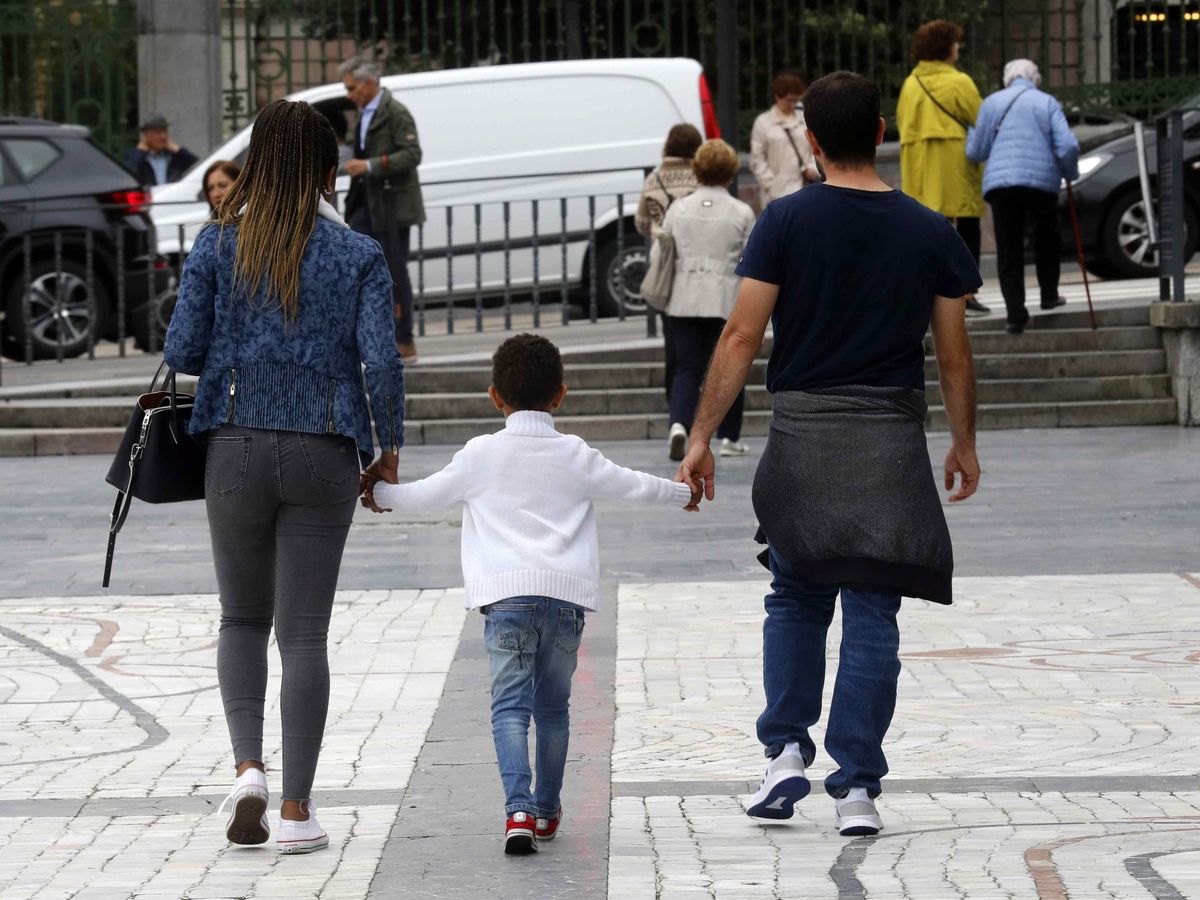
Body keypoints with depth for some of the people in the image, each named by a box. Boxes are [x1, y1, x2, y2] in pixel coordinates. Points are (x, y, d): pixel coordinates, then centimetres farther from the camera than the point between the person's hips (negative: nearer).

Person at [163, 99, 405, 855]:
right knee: (304, 631, 5)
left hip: (239, 449, 1)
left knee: (243, 618, 18)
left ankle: (249, 766, -3)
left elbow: (182, 351, -3)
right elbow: (382, 361, -9)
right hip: (324, 454, 0)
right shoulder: (358, 255, -2)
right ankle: (297, 811, 3)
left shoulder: (219, 244, -1)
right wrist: (390, 445, 4)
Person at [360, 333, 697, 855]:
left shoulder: (481, 455, 6)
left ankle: (519, 808, -24)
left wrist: (379, 495, 35)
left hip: (506, 595, -2)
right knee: (553, 705, 15)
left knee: (510, 705, -7)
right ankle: (548, 810, 24)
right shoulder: (575, 457, 10)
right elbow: (633, 487, 21)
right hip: (567, 595, 2)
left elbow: (426, 496, 15)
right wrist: (682, 494, 40)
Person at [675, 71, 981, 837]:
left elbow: (742, 336, -7)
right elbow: (955, 354, 4)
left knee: (795, 601, 19)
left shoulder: (786, 222, -5)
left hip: (802, 433, 0)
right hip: (890, 442, 0)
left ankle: (786, 750, 6)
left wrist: (702, 436, -2)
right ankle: (857, 788, 1)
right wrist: (966, 444, 18)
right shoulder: (930, 233, 0)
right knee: (871, 617, 4)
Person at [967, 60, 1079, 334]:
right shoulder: (1048, 103, 8)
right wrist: (1070, 173, 15)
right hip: (1042, 181, 0)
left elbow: (976, 151, 9)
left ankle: (1016, 312, -5)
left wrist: (970, 132, 29)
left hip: (1000, 183, 0)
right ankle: (1049, 294, 30)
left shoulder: (992, 103, 11)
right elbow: (1067, 147, -4)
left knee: (1009, 250, 3)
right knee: (1046, 238, 25)